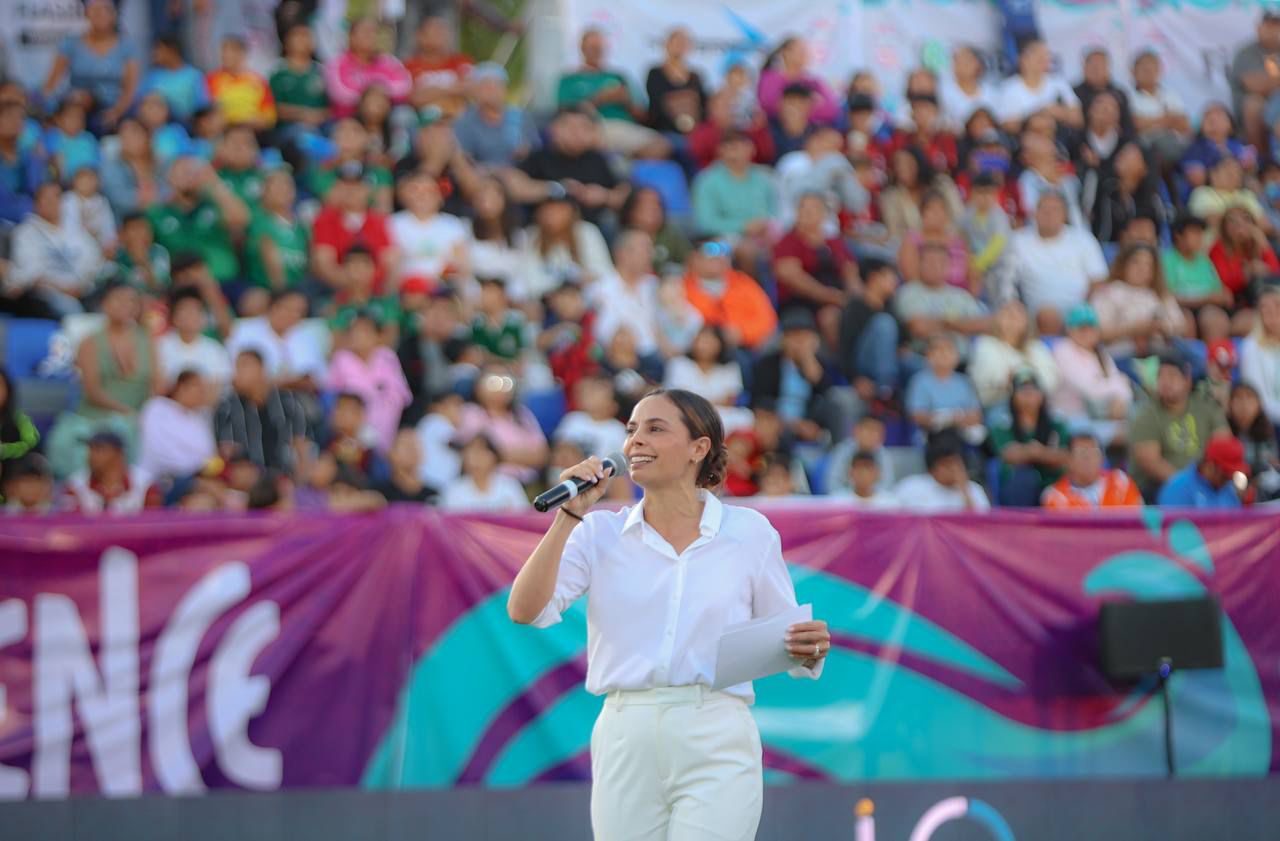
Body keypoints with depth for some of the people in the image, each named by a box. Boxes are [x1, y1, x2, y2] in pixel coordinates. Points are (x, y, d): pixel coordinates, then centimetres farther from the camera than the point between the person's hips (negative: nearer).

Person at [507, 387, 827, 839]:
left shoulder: (749, 532, 6)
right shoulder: (600, 532, 8)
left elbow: (783, 643, 11)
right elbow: (525, 611, -5)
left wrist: (809, 650, -12)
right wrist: (568, 516, -8)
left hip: (716, 747, -2)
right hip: (626, 743, 2)